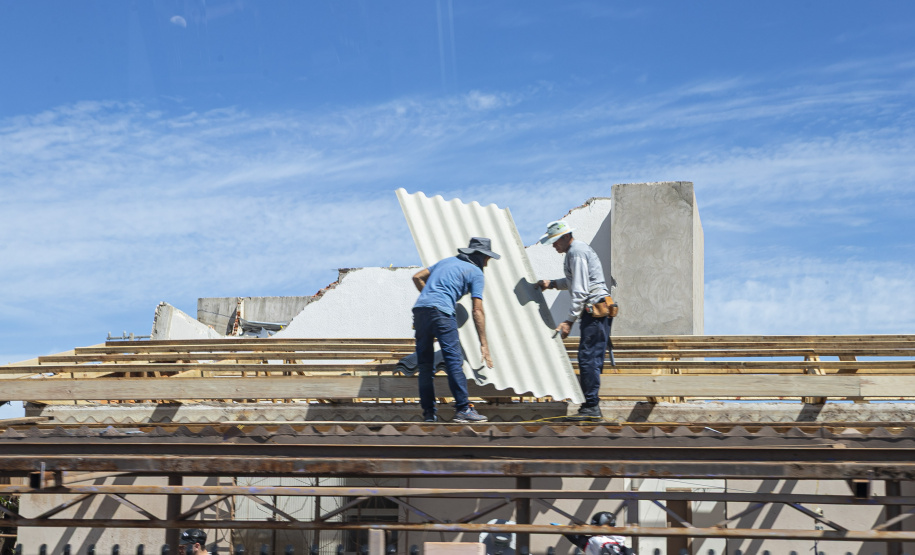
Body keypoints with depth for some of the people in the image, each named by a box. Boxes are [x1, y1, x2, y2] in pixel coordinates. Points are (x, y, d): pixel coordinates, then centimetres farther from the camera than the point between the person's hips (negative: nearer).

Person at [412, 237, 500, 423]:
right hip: (441, 311, -7)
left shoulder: (447, 261, 28)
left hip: (419, 309, 7)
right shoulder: (475, 272, 10)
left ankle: (428, 412, 10)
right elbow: (477, 311, 2)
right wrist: (484, 344, 2)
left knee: (425, 363, 9)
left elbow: (417, 277, 24)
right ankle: (462, 409, -8)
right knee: (454, 360, -5)